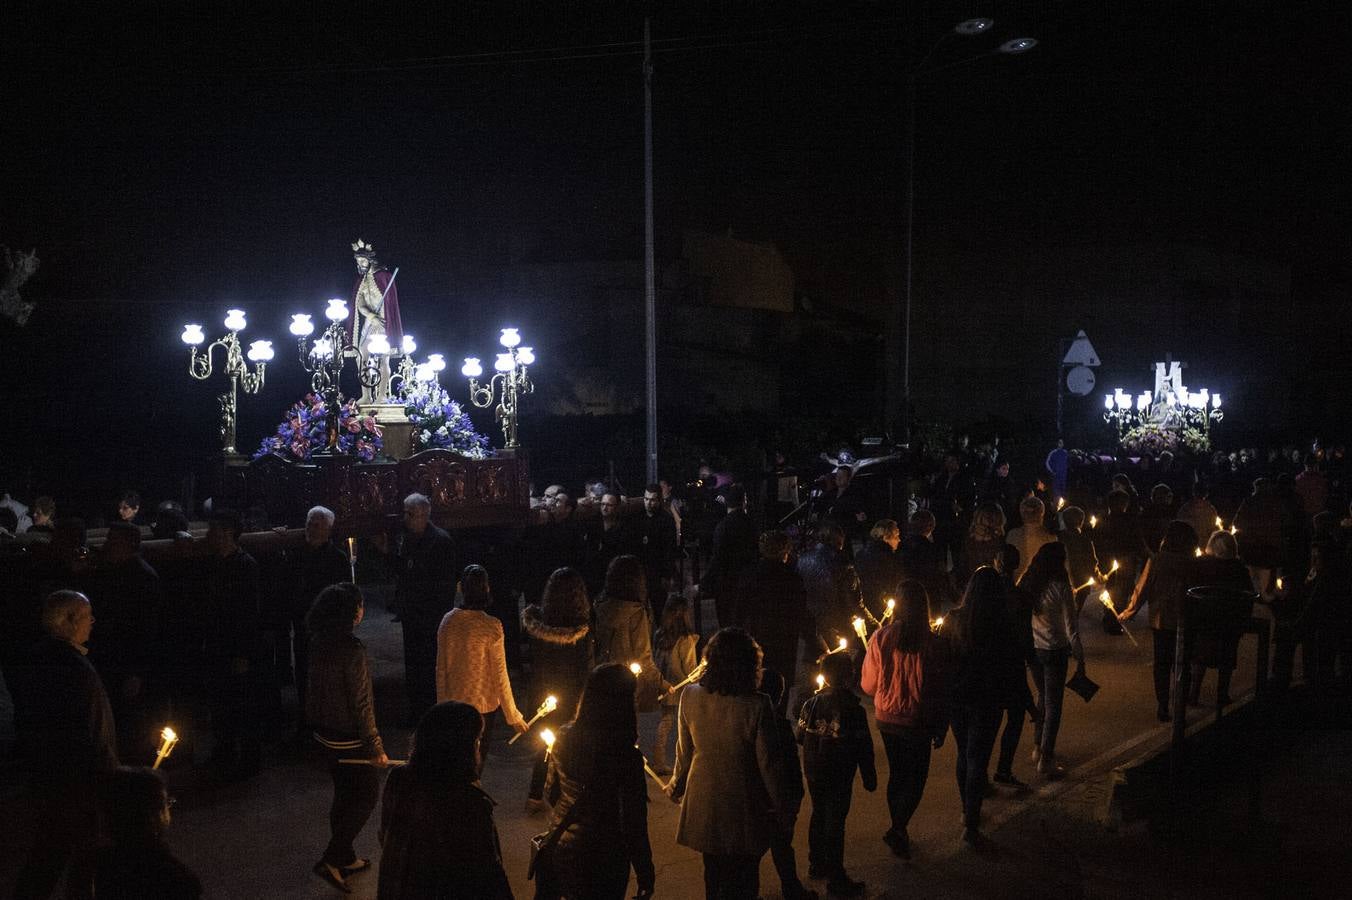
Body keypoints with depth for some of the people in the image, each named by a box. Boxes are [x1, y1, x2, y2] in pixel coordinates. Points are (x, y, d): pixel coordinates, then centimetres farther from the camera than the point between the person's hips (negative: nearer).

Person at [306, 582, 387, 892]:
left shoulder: (319, 643, -2)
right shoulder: (352, 649, -25)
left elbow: (314, 689, 10)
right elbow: (361, 705, -22)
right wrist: (376, 748, -15)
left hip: (325, 735, 8)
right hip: (350, 739, -8)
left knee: (344, 795, 22)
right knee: (366, 797, 8)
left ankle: (345, 858, 34)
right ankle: (331, 860, 6)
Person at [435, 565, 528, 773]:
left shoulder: (448, 621, -8)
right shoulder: (491, 626, -19)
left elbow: (441, 669, 1)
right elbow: (500, 676, -13)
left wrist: (442, 704, 15)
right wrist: (513, 716, -3)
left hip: (453, 703, 3)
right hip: (482, 705, -3)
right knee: (474, 765, 12)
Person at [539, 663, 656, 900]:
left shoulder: (564, 737, -10)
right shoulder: (626, 757, -25)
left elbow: (551, 793, 5)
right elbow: (633, 823, -18)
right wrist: (645, 872, -5)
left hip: (559, 845, 4)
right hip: (602, 860, -4)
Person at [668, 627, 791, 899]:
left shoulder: (690, 696, -14)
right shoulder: (757, 706, -24)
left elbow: (684, 752, 0)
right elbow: (768, 762, -15)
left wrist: (677, 785, 19)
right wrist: (781, 805, 0)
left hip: (703, 802, 3)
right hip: (743, 805, -3)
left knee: (713, 874, 22)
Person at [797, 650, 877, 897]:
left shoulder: (811, 703, -2)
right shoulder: (852, 710, -21)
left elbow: (801, 737, 6)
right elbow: (863, 749, -18)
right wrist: (869, 777, -7)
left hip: (813, 772, 7)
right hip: (838, 777, -6)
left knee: (818, 815, 22)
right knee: (835, 823, 0)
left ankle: (816, 864, 35)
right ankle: (836, 879, 7)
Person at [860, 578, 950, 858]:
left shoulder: (881, 638, -13)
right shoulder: (935, 644, -18)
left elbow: (868, 685, -3)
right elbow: (941, 691, -9)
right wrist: (940, 729, 3)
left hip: (886, 718, 3)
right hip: (918, 722, -3)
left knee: (897, 774, 20)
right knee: (916, 778, 13)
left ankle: (899, 830, 31)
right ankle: (898, 829, -1)